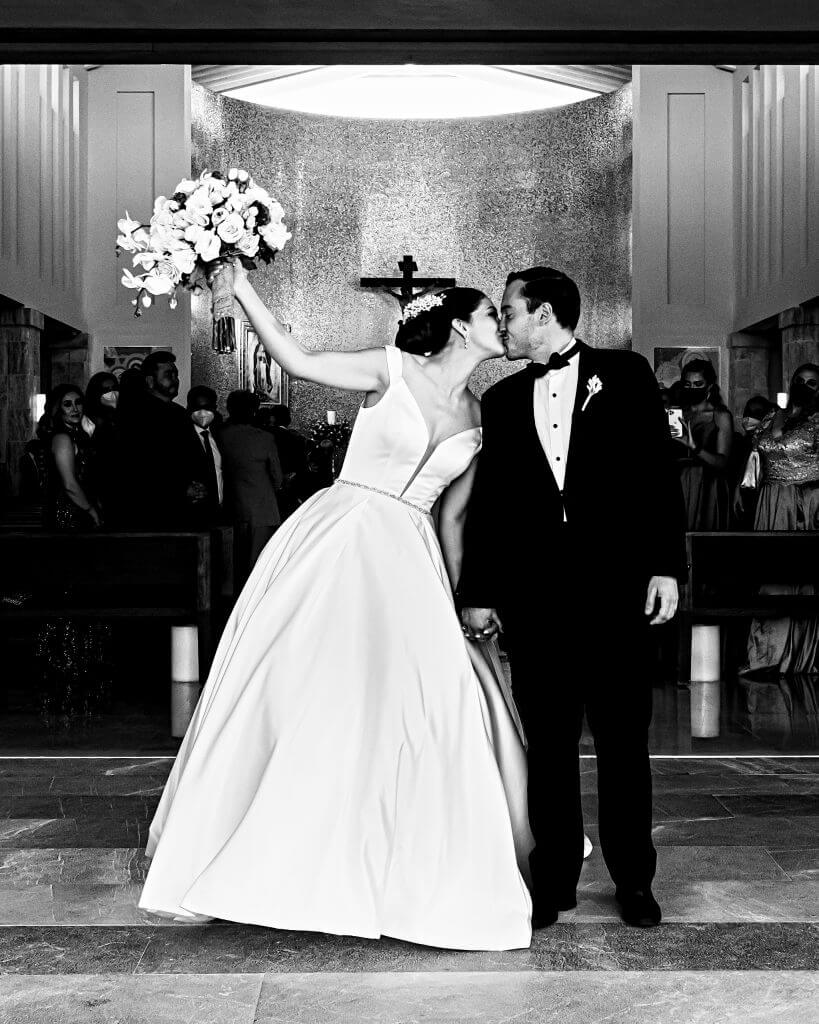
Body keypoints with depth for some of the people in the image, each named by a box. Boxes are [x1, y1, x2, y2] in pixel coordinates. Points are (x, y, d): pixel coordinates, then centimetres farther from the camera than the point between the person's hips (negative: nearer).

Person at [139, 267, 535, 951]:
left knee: (423, 699, -4)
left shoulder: (477, 418, 11)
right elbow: (296, 360, -10)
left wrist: (452, 601, 15)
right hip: (336, 543, -4)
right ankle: (257, 862, 14)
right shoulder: (393, 370, -1)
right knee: (296, 689, -3)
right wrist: (239, 285, -15)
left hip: (406, 563, 4)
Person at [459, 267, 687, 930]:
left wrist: (666, 566, -5)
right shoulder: (503, 399, 13)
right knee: (548, 743, 6)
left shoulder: (625, 376, 6)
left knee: (624, 739, 5)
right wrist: (478, 593, 8)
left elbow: (660, 474, 2)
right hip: (533, 593, 2)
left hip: (616, 585, -2)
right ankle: (555, 880, 17)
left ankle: (634, 880, 19)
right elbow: (487, 502, 12)